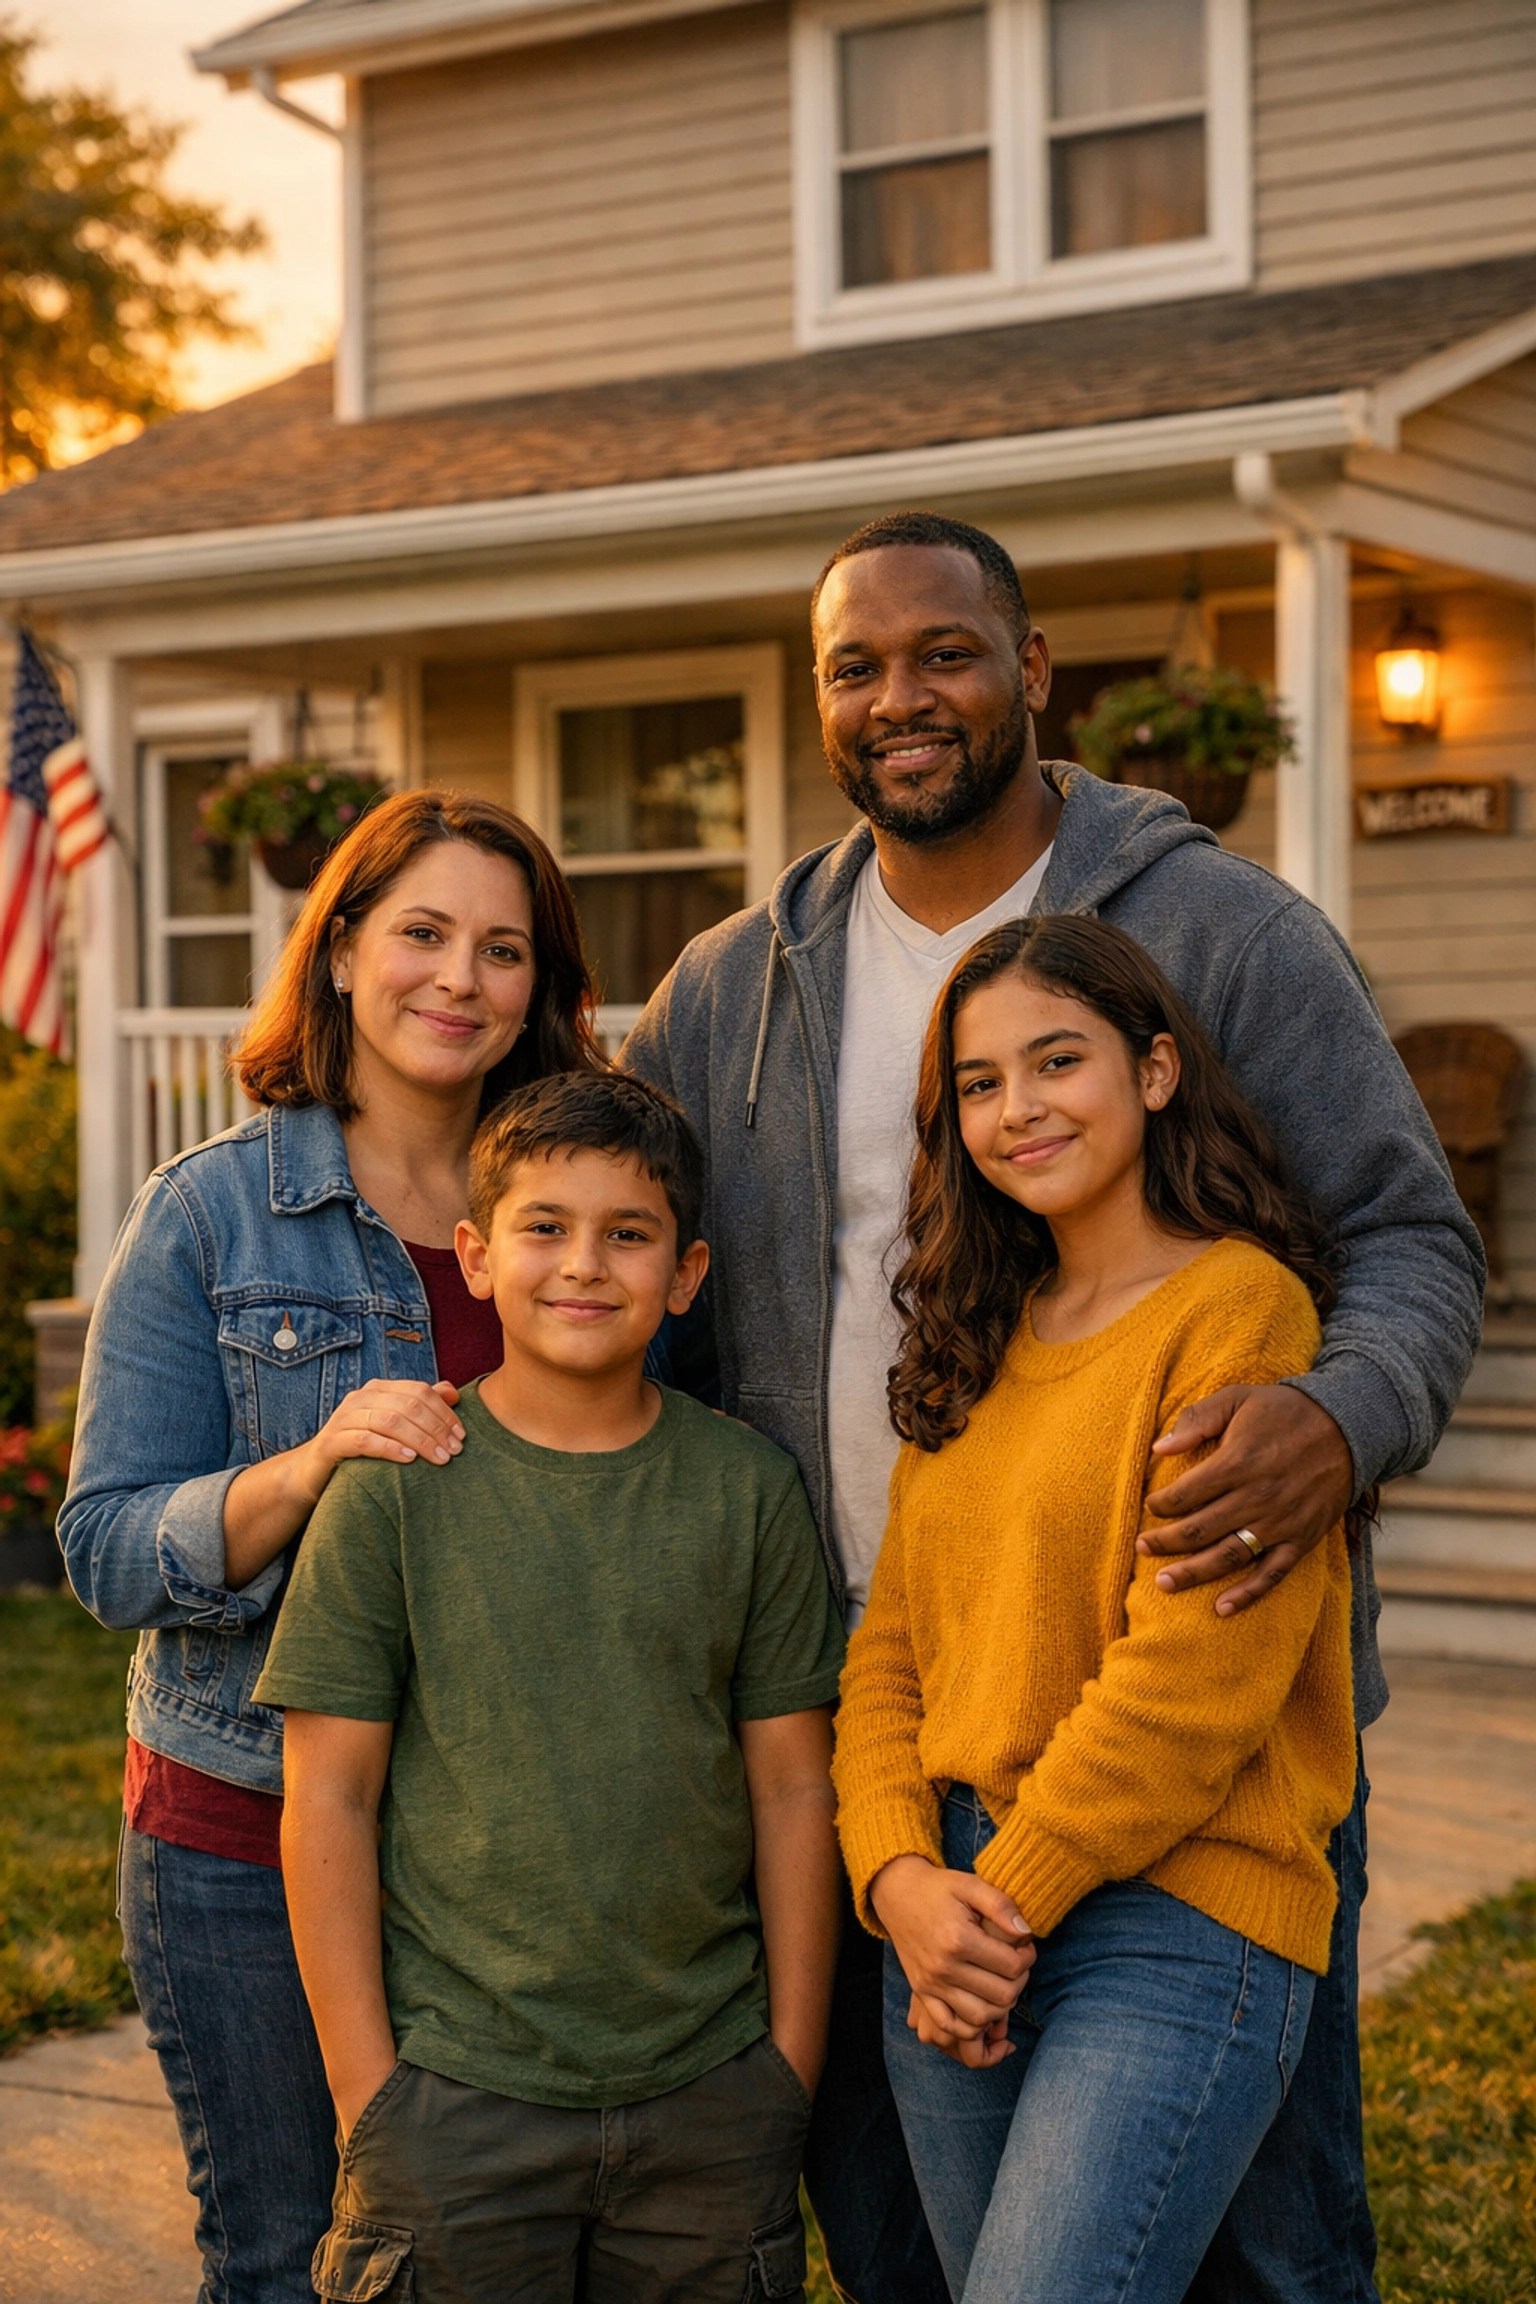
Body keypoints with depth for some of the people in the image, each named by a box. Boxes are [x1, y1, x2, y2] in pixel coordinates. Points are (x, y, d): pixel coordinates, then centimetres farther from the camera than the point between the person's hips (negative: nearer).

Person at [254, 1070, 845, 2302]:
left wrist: (792, 2066, 3)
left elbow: (793, 1789, 4)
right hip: (454, 2096, -1)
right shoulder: (394, 1490, -5)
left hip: (713, 2096, 2)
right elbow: (328, 1802, -3)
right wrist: (367, 2091, -6)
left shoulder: (750, 1489, 1)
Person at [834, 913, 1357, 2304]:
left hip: (1175, 1920, -7)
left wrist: (1007, 1901, -10)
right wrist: (901, 1878, -5)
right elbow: (892, 1643, 11)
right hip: (956, 1931, 7)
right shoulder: (978, 1345, 14)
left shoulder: (1242, 1306, -8)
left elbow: (1194, 1672, -14)